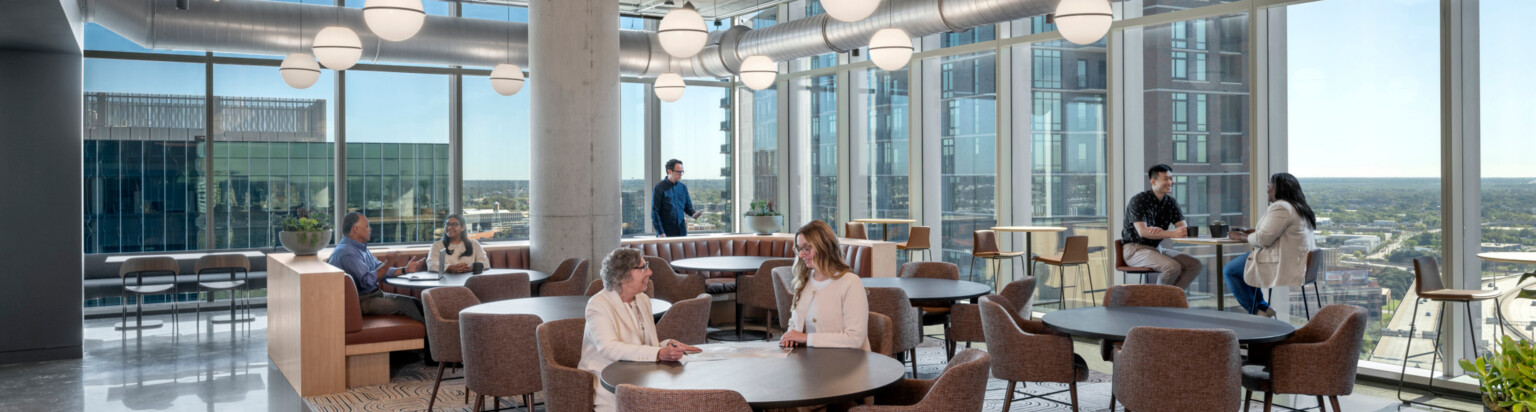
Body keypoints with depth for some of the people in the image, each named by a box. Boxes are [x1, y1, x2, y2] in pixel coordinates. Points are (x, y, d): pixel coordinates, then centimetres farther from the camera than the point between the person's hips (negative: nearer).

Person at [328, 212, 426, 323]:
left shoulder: (361, 248, 17)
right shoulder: (347, 252, -18)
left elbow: (381, 271, 19)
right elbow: (367, 281, -26)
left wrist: (405, 269, 6)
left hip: (374, 294, 10)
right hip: (362, 301, -10)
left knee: (415, 302, -2)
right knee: (407, 305, -19)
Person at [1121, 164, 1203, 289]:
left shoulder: (1171, 202, 7)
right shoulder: (1138, 201, -13)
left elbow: (1183, 228, -5)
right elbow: (1142, 232, -24)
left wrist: (1161, 231, -26)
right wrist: (1172, 233, -36)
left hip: (1157, 248, 7)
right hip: (1135, 249, -7)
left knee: (1195, 264, -9)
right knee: (1173, 267, -29)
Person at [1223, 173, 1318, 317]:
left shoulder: (1280, 208, -19)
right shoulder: (1300, 207, 16)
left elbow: (1263, 239, -22)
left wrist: (1242, 237, -6)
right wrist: (1252, 231, 14)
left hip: (1283, 266, -11)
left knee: (1229, 270, -2)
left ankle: (1257, 310, 5)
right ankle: (1262, 307, 21)